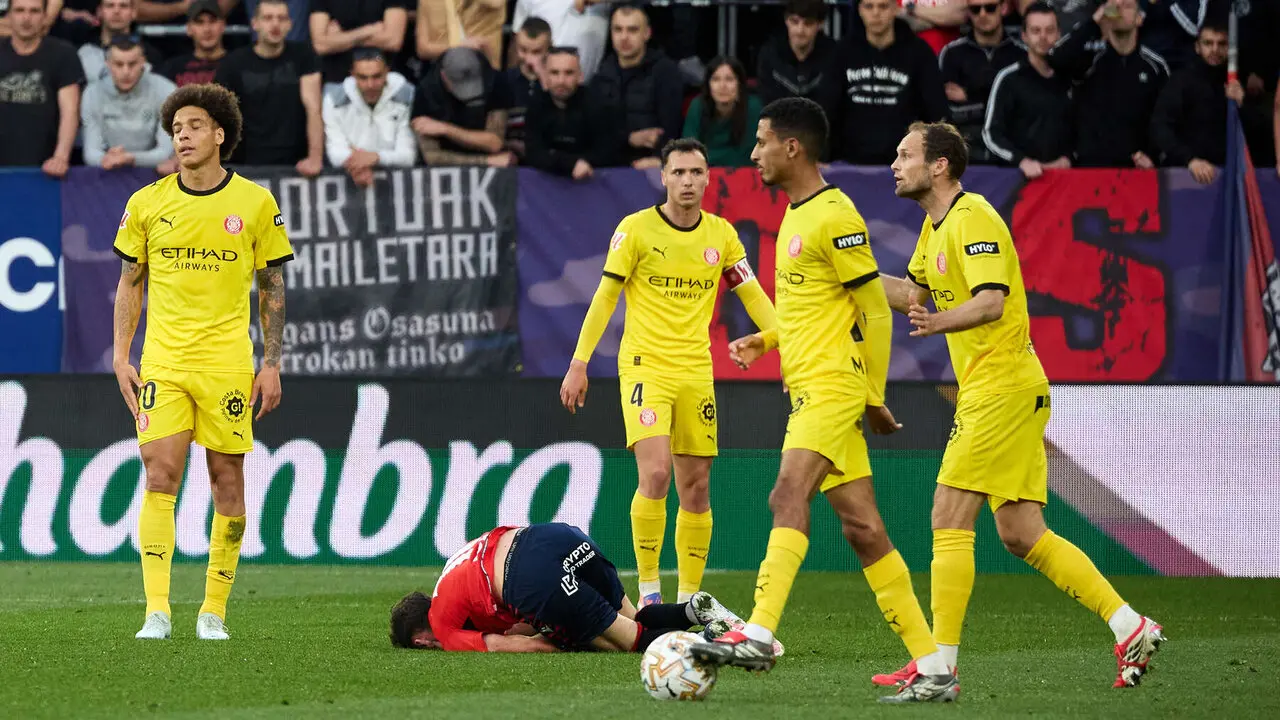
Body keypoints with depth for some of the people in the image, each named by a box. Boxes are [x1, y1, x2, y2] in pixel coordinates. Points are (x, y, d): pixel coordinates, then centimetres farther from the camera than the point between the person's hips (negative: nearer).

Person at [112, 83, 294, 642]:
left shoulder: (256, 203, 1)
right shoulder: (147, 203, 4)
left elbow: (272, 288, 6)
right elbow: (129, 284, 11)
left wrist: (271, 365, 1)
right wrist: (121, 357, 4)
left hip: (228, 364, 0)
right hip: (162, 362, 0)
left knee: (228, 484, 2)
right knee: (159, 477, -9)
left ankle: (213, 611, 11)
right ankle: (157, 611, -10)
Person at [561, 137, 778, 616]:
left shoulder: (721, 234, 6)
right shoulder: (637, 228, -4)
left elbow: (753, 297, 13)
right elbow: (605, 297, -3)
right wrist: (579, 363, -7)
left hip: (696, 372, 4)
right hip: (645, 365, -4)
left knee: (696, 488, 4)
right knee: (655, 473, -19)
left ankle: (689, 598, 11)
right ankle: (648, 588, -9)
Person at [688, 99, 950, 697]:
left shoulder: (834, 217, -12)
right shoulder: (796, 214, 17)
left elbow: (875, 311, -11)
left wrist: (874, 397, -9)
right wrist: (762, 341, 14)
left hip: (831, 387, -10)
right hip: (809, 389, 10)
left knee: (788, 496, -25)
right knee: (862, 530, 6)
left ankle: (758, 636, -39)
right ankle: (931, 665, 8)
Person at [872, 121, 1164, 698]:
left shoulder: (973, 218, -15)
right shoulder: (936, 225, 16)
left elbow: (991, 301, -26)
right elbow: (913, 294, 28)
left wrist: (940, 322, -43)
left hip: (1002, 388, -10)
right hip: (986, 390, 10)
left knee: (949, 521, -10)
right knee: (1021, 536, 8)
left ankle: (939, 669, -10)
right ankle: (1131, 628, 10)